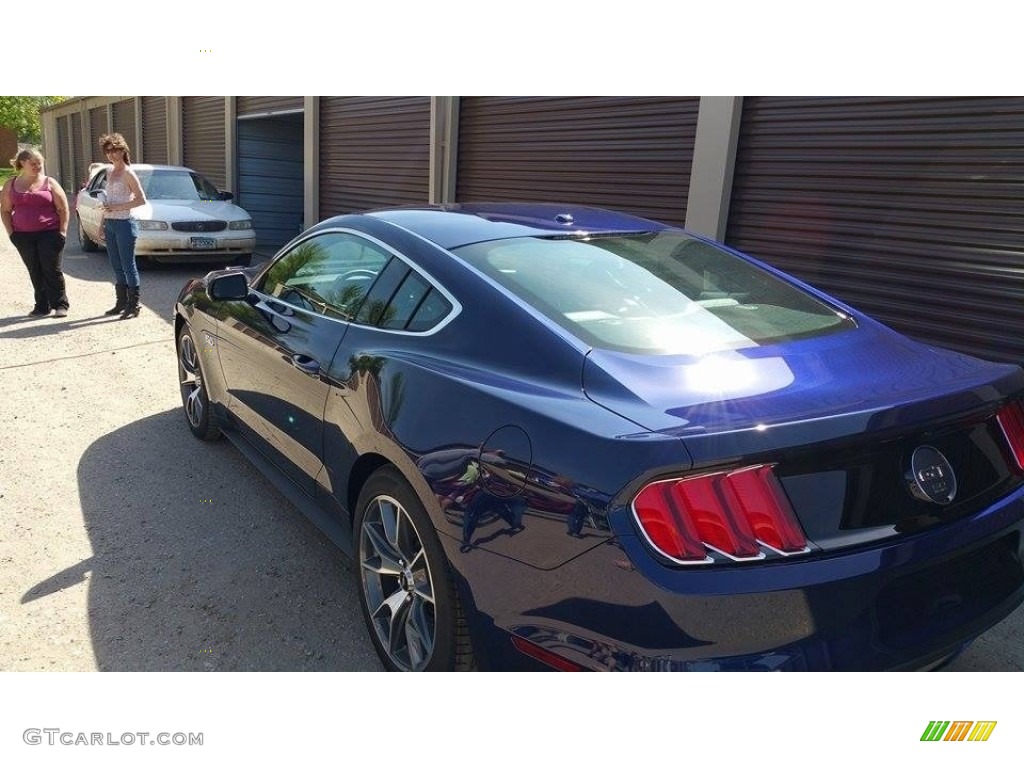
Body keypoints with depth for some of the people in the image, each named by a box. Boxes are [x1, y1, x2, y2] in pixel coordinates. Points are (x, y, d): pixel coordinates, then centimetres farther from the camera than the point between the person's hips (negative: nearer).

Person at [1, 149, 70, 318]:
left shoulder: (49, 183, 4)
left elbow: (63, 209, 2)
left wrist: (62, 232, -7)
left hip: (49, 233, -3)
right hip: (23, 236, 3)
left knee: (52, 270, -3)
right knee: (35, 272, 5)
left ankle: (60, 304, 6)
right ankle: (42, 306, 12)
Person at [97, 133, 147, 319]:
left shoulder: (128, 173, -8)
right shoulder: (109, 173, 15)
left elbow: (141, 199, -14)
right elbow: (108, 201, 20)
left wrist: (117, 207, -18)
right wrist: (102, 224, 16)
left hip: (123, 223, -8)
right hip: (110, 224, 8)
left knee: (128, 266, -5)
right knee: (116, 267, 11)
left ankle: (133, 305, -1)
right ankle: (121, 302, 19)